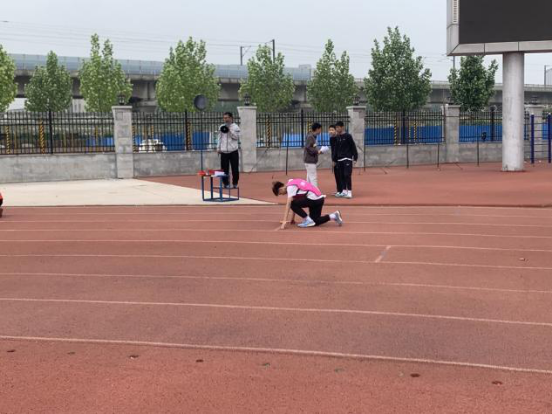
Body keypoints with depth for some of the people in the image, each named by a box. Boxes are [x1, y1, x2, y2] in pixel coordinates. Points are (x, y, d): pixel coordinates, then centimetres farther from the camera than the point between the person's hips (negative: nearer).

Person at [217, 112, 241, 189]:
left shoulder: (235, 127, 0)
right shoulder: (222, 127, 12)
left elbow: (236, 137, -10)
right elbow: (220, 138, 16)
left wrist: (229, 130, -15)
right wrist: (218, 148, 11)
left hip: (233, 151, -3)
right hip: (224, 151, 3)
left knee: (235, 169, -1)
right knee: (224, 169, 3)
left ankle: (235, 183, 11)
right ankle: (226, 183, 13)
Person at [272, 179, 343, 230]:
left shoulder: (290, 187, -8)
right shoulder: (293, 184, 19)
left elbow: (288, 205, -17)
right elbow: (296, 204, 21)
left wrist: (285, 221, -20)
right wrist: (293, 218, 21)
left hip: (313, 199, -10)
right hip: (320, 199, 10)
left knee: (292, 204, -4)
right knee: (314, 222, 13)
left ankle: (308, 220, -3)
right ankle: (334, 216, 8)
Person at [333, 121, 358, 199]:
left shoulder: (348, 136, -5)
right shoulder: (337, 138, 11)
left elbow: (353, 147, -6)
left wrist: (355, 158, -10)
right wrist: (334, 159, 14)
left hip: (347, 159, -6)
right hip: (339, 159, 6)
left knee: (347, 175, -12)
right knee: (342, 176, 7)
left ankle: (349, 192, -11)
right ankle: (344, 191, 14)